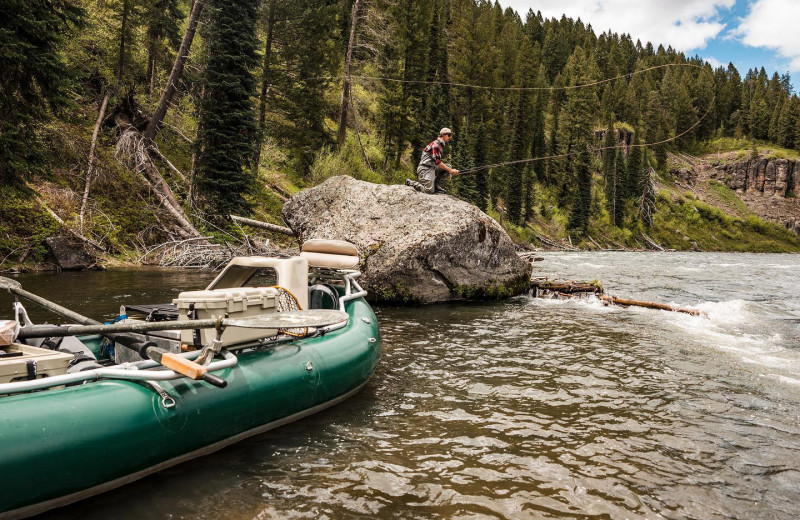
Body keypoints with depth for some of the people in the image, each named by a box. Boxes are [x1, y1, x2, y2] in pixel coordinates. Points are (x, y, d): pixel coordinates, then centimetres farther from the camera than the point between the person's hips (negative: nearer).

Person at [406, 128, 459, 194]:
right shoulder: (435, 144, -14)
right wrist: (450, 170, -17)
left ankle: (435, 184, 4)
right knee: (429, 190, -20)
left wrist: (448, 172, 6)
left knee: (448, 166, 4)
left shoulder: (440, 145, 16)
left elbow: (438, 162, 18)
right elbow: (437, 162, -19)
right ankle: (411, 182, 1)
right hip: (425, 169, -10)